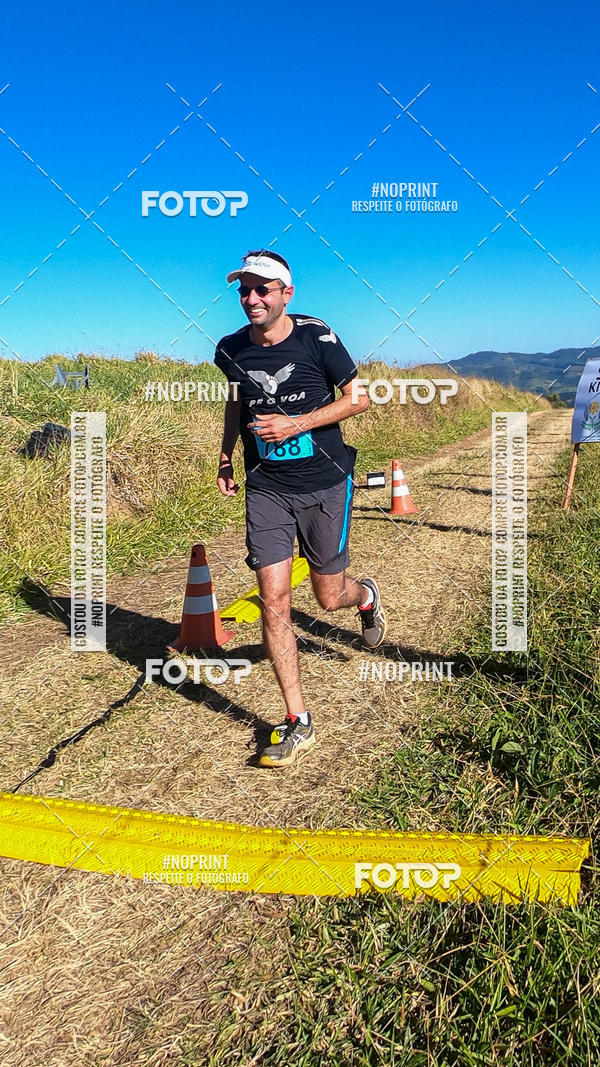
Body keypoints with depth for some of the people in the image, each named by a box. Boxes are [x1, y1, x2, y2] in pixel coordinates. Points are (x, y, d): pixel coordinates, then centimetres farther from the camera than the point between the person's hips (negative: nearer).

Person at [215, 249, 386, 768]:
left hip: (324, 484, -2)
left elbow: (358, 397, -5)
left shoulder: (316, 337, -10)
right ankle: (298, 723, 5)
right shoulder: (231, 350, 1)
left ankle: (367, 594, 48)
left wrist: (296, 424, -16)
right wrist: (226, 456, 13)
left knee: (330, 597, 7)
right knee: (273, 598, -7)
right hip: (265, 488, 3)